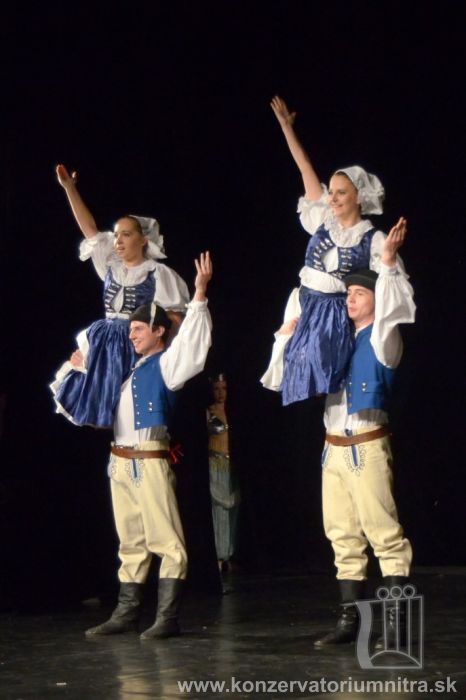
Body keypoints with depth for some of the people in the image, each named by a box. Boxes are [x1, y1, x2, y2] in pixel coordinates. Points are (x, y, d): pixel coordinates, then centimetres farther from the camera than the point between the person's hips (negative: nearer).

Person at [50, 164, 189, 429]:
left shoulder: (158, 273, -5)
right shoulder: (111, 266, 10)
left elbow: (175, 318, -4)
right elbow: (90, 229, 11)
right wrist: (69, 188, 9)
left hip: (138, 348, -6)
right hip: (104, 347, 6)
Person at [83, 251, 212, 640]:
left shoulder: (167, 364, -1)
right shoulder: (130, 369, 20)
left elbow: (192, 342, -18)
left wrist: (199, 295, -25)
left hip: (150, 462, -8)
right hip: (121, 462, 8)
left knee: (166, 541, -9)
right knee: (131, 542, 13)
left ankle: (168, 617, -10)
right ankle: (127, 612, 18)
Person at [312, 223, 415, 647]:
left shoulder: (382, 338, -2)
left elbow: (390, 311, -24)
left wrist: (388, 265, -31)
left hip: (367, 448, -7)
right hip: (334, 449, 7)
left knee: (385, 534, -8)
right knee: (344, 538, 9)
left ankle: (396, 625, -7)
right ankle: (350, 621, 13)